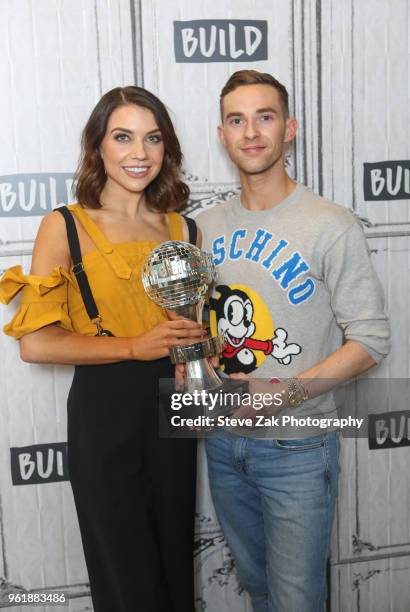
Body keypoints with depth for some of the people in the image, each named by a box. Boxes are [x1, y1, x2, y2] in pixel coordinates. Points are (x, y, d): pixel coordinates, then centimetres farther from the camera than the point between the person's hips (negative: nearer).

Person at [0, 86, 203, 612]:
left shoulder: (181, 227, 5)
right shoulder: (64, 227, -8)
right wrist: (134, 346, -18)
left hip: (172, 408, 4)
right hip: (104, 413, -4)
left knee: (176, 558, 20)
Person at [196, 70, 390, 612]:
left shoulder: (331, 227, -14)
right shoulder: (206, 226, 4)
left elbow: (370, 341, -13)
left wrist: (285, 392, -24)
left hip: (296, 447, -5)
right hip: (223, 440, 5)